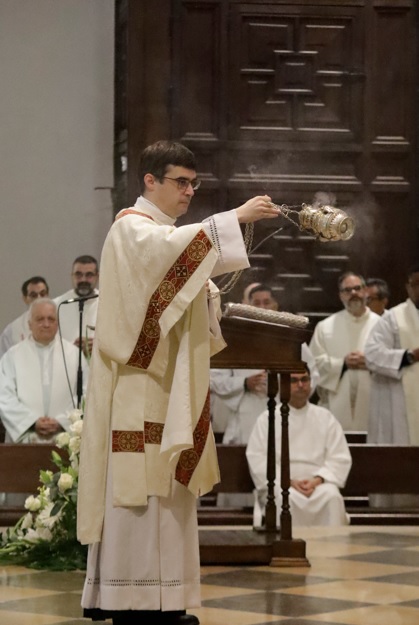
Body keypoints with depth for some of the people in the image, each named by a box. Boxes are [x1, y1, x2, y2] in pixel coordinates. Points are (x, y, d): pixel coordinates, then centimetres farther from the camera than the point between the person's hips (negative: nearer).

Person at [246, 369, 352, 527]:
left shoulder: (325, 418, 15)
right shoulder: (268, 419, 10)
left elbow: (340, 458, 8)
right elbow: (257, 459, 0)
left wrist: (318, 480, -11)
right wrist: (289, 481, -13)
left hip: (318, 483, 1)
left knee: (332, 497, -31)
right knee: (285, 498, -35)